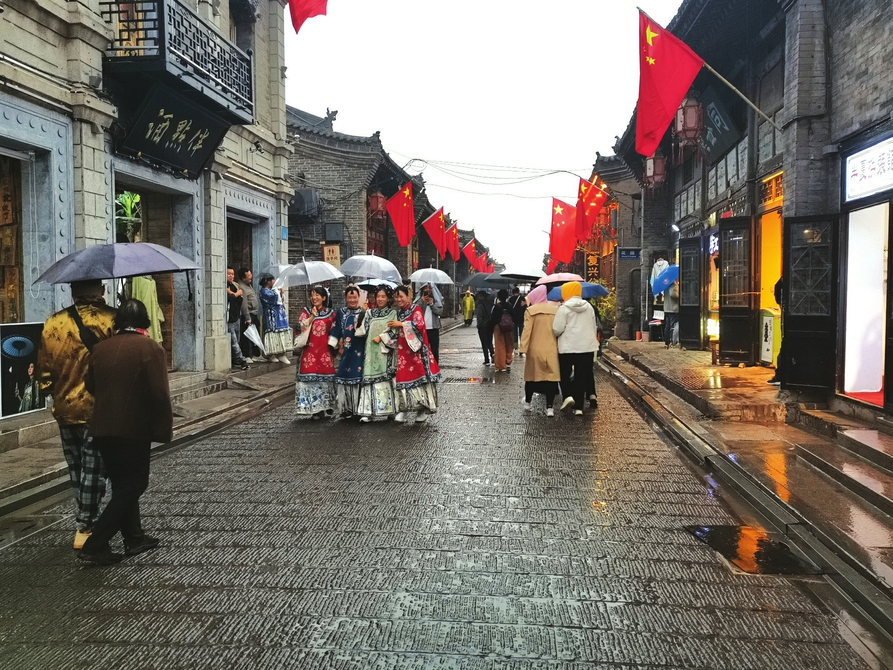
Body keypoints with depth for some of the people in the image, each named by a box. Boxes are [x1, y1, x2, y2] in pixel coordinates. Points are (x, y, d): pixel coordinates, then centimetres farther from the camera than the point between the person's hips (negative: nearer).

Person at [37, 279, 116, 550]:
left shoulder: (53, 324, -2)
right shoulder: (114, 320, -13)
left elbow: (44, 368, 2)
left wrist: (54, 391, 18)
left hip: (66, 408, 4)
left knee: (76, 467, 18)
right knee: (94, 469, 4)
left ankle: (85, 518, 30)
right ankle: (85, 527, 7)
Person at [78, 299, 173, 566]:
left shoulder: (100, 348, 5)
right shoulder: (150, 348, -12)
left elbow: (90, 386, 13)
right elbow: (160, 393, -17)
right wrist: (164, 428, -8)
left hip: (102, 428, 6)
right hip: (134, 429, -6)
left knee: (123, 484, 18)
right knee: (132, 485, 3)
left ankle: (134, 537, 27)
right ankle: (95, 545, -2)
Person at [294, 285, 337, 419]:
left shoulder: (330, 313, 8)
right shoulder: (306, 311, 9)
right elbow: (301, 327, -3)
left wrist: (332, 346, -1)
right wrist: (312, 316, -8)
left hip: (325, 349, 0)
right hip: (310, 349, 0)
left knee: (326, 375, 1)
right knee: (310, 376, -5)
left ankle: (327, 407, 12)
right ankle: (315, 409, -1)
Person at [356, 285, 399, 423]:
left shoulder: (392, 313, 6)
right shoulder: (370, 313, 15)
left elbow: (393, 331, -4)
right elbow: (363, 330, 9)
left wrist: (381, 337, -13)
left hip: (385, 351, -3)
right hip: (371, 349, 3)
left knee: (384, 379, -6)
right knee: (370, 379, -3)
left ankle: (384, 409, 0)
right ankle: (369, 411, -3)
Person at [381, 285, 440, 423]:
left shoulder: (416, 309, -3)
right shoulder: (398, 312, 15)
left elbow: (419, 325, -19)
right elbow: (394, 332, 18)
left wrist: (401, 324, -17)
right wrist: (381, 337, 4)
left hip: (416, 349, -6)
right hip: (403, 351, 6)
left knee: (419, 375, -4)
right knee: (404, 376, 1)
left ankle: (424, 408, 5)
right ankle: (404, 408, 4)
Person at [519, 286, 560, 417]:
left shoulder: (530, 311, -5)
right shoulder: (555, 309, 4)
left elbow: (527, 330, -12)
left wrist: (523, 348, -10)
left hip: (535, 349, -1)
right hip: (552, 350, 1)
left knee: (531, 376, 15)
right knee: (551, 376, 2)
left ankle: (528, 402, 29)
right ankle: (549, 407, -2)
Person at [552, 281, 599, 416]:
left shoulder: (564, 308, -10)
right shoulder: (589, 307, 7)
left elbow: (557, 329, -12)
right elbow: (594, 327, 14)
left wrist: (555, 335, 9)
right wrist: (593, 341, 25)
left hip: (567, 348, -4)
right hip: (587, 347, 4)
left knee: (565, 374, 13)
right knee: (581, 376, 7)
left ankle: (568, 396, -9)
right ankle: (579, 406, 5)